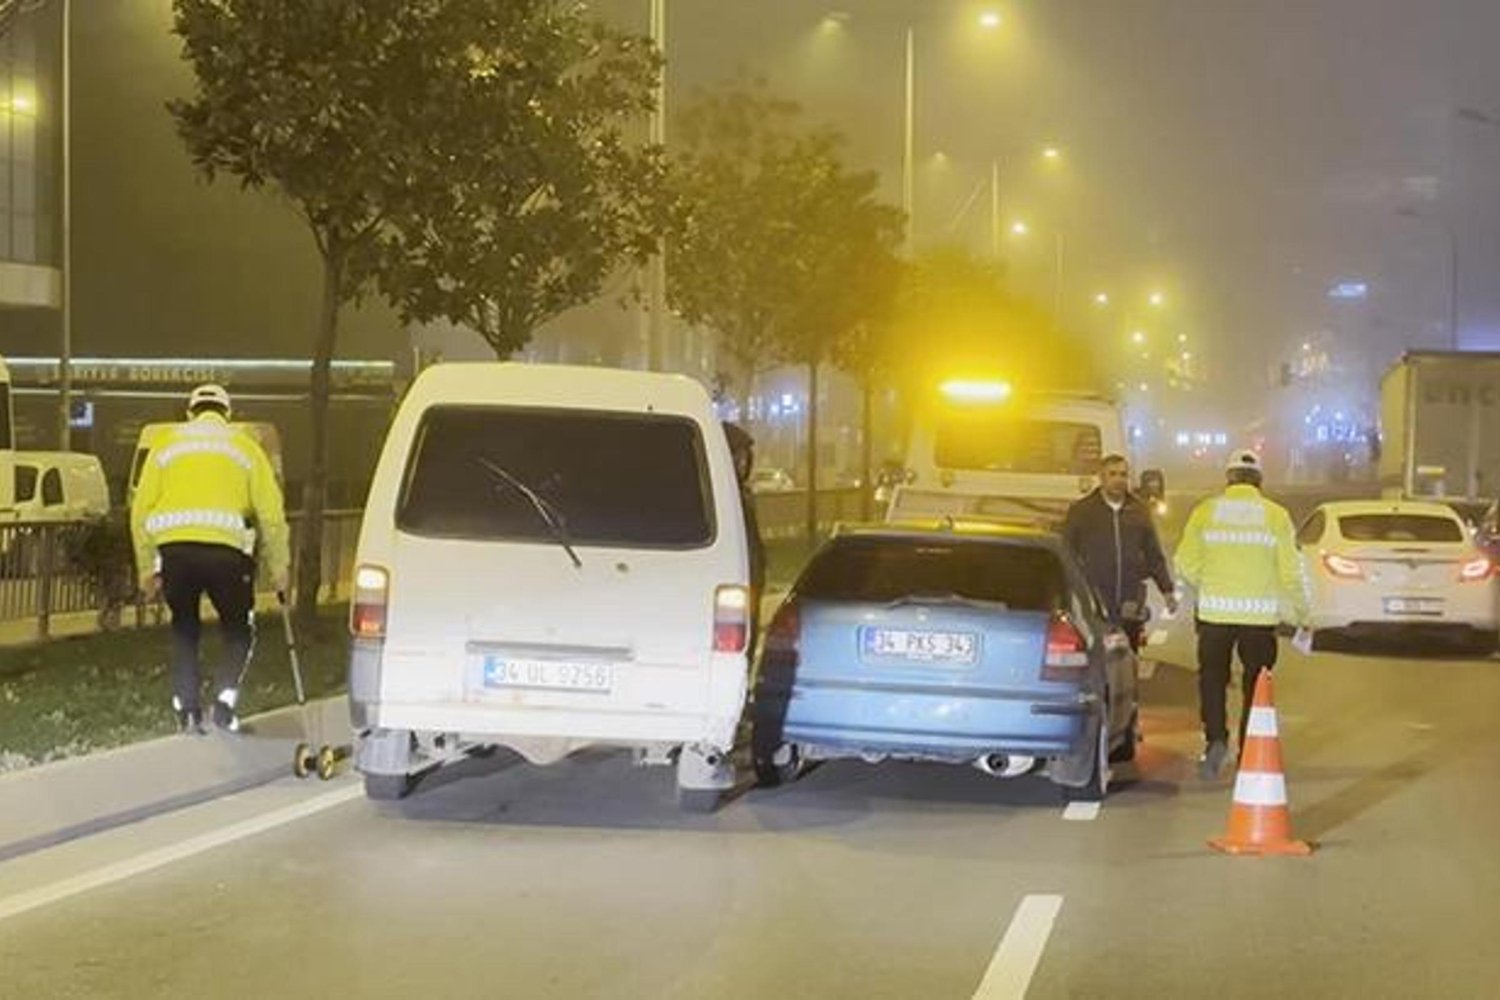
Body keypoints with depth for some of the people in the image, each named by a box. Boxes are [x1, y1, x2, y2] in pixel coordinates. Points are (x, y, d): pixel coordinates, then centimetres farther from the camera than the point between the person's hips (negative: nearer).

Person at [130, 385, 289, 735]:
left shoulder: (167, 443, 20)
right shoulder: (244, 445, 17)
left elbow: (141, 510, 13)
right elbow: (271, 512, 9)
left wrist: (146, 568, 18)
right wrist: (278, 568, 16)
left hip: (173, 548, 2)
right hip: (225, 547, -1)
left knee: (184, 627, 21)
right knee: (239, 629, 16)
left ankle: (187, 709, 11)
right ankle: (225, 699, -3)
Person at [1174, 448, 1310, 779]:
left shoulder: (1205, 511, 1)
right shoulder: (1276, 516, 1)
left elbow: (1186, 564, 0)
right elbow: (1291, 571, 0)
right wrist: (1300, 614, 11)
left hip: (1215, 610, 0)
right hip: (1261, 613, 0)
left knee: (1212, 678, 12)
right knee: (1256, 686, 11)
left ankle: (1215, 738, -7)